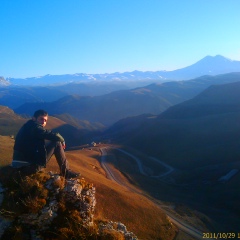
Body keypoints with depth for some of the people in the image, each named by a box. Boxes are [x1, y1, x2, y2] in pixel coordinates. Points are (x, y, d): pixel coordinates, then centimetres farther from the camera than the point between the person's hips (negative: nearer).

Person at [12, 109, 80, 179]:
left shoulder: (27, 127, 17)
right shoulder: (35, 127, -12)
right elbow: (55, 136, -19)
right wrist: (62, 141, 4)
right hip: (30, 166, -10)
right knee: (57, 143, -3)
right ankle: (66, 172, 5)